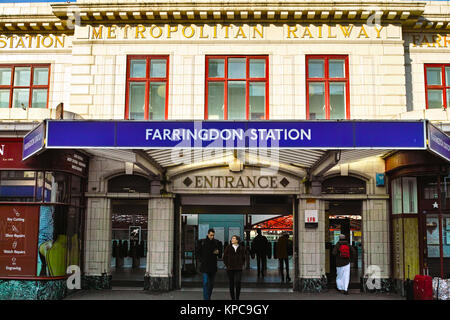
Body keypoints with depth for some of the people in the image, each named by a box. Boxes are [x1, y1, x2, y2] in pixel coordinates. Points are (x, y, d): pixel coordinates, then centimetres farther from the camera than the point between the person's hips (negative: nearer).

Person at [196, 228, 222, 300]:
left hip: (213, 266, 3)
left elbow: (220, 255, 13)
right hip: (205, 266, -3)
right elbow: (198, 253, 7)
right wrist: (202, 260, -3)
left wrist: (218, 252, -9)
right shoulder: (202, 242, 1)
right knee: (206, 282, -11)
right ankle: (206, 298, -12)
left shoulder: (217, 242, 7)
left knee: (211, 283, 9)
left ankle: (208, 297, 21)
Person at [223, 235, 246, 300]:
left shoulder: (241, 248, 4)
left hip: (238, 269, -1)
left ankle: (237, 298, 1)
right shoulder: (228, 248, 2)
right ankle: (233, 298, 14)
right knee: (231, 284, 4)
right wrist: (227, 265, 2)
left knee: (238, 283, -13)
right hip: (230, 269, 1)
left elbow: (243, 258, 15)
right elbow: (224, 257, 7)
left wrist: (242, 265, 7)